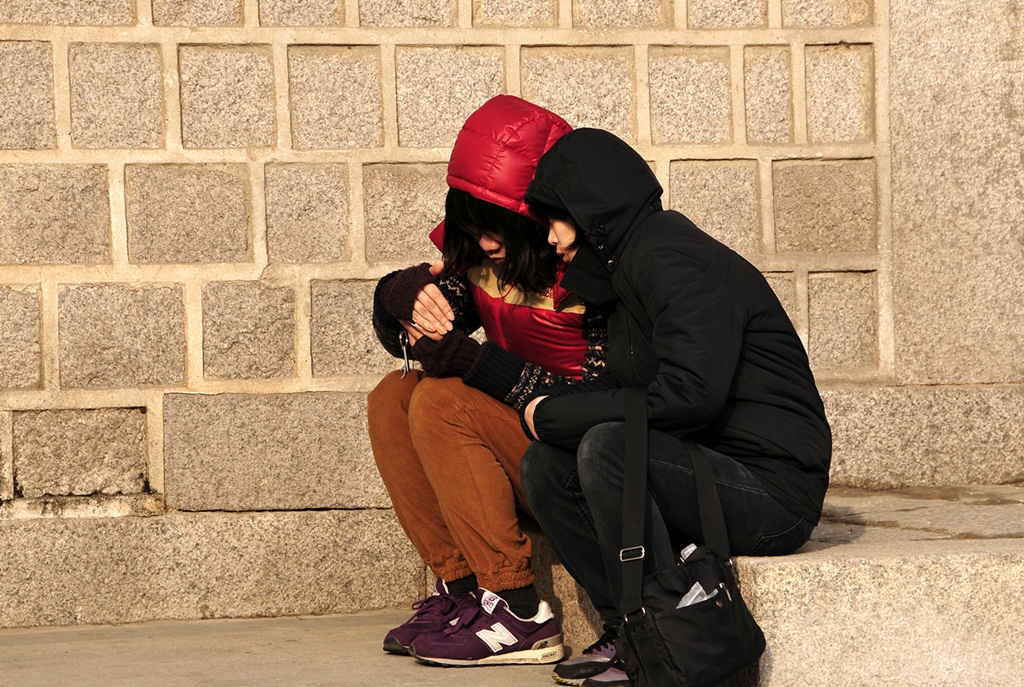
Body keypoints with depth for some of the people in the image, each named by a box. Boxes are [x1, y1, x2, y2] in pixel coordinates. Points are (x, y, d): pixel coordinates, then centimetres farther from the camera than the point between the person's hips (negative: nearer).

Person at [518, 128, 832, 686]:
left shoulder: (671, 258, -15)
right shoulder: (631, 266, 15)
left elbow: (689, 394, -26)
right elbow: (617, 388, 20)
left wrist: (558, 414, -16)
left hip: (774, 490, -10)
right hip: (710, 475, 10)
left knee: (606, 446, -29)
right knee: (544, 466, 1)